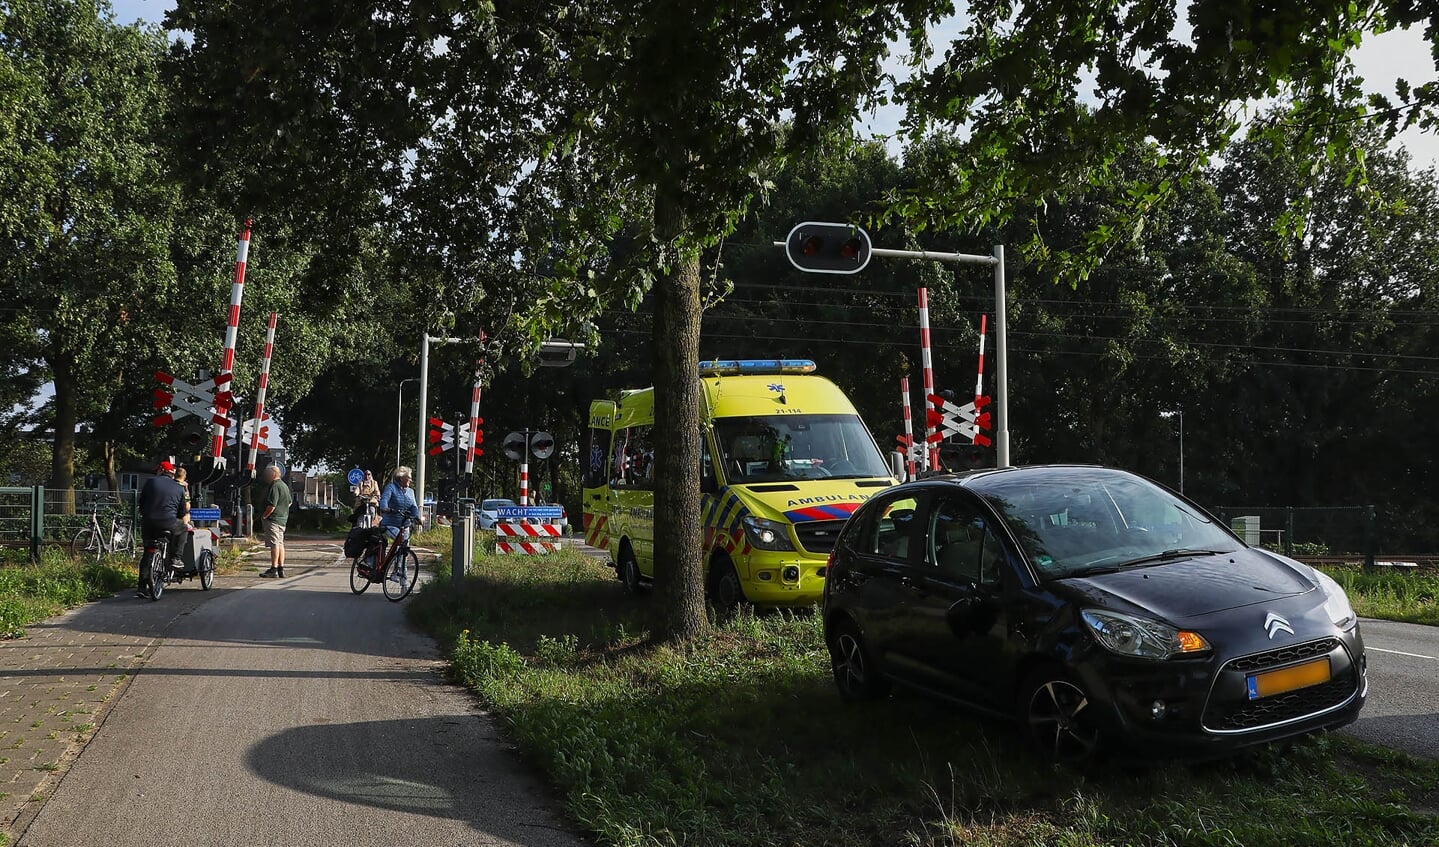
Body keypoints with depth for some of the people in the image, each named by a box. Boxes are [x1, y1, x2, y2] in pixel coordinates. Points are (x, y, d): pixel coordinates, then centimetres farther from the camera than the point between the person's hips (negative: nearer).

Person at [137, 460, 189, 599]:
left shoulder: (150, 482, 10)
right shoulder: (179, 488, 11)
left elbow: (141, 504, 15)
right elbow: (183, 512, 15)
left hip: (148, 524, 2)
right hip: (168, 524, -2)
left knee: (147, 554, 16)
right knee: (182, 527, 30)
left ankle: (142, 587, 10)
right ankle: (175, 559, 18)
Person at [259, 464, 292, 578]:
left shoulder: (274, 486, -15)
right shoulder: (284, 486, 17)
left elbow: (272, 505, -22)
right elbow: (289, 503, 26)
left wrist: (263, 515, -11)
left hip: (273, 519, -10)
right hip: (283, 519, 10)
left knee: (274, 544, -9)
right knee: (280, 544, 11)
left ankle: (274, 570, -9)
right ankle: (281, 570, 13)